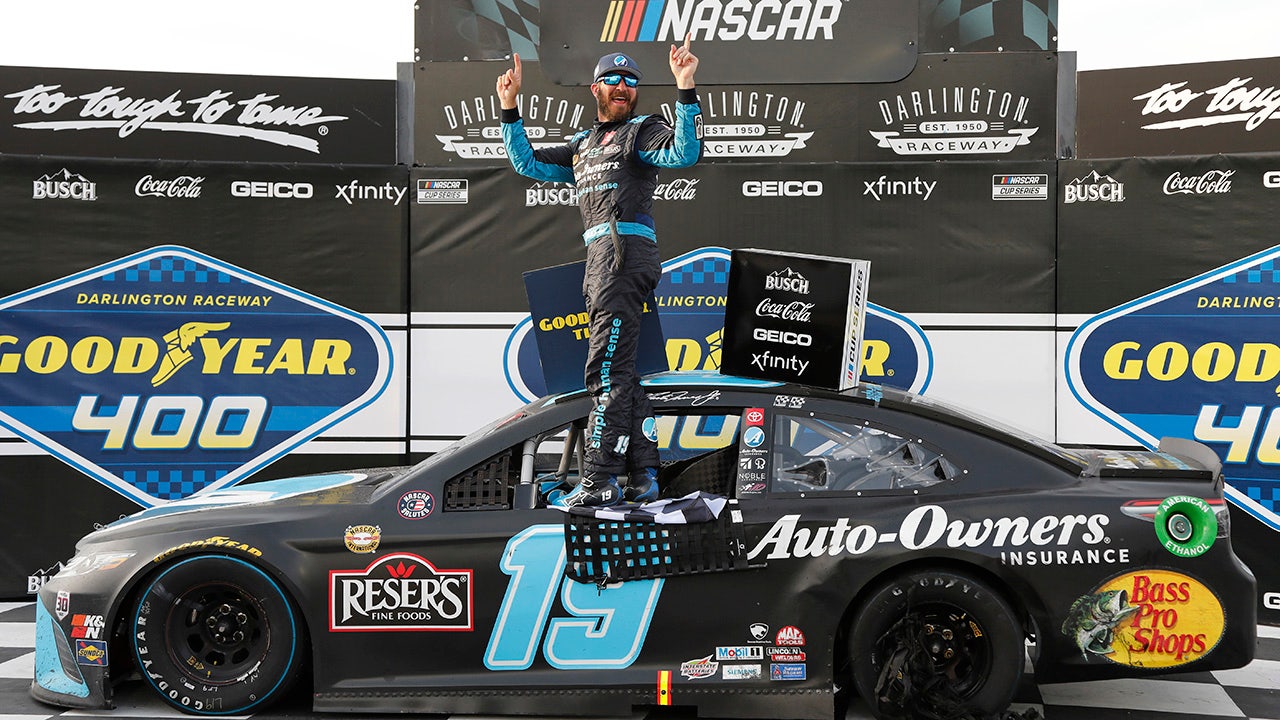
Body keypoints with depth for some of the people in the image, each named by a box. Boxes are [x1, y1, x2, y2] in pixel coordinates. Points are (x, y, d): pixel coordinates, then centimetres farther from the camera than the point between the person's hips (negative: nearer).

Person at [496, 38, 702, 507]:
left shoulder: (644, 130, 6)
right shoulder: (582, 145, 28)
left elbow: (685, 153, -14)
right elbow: (528, 163, 28)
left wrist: (685, 91, -23)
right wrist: (509, 110, 20)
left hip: (626, 247, -9)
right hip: (599, 256, 9)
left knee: (607, 368, -15)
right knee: (621, 370, 8)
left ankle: (601, 478, -17)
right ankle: (642, 477, 11)